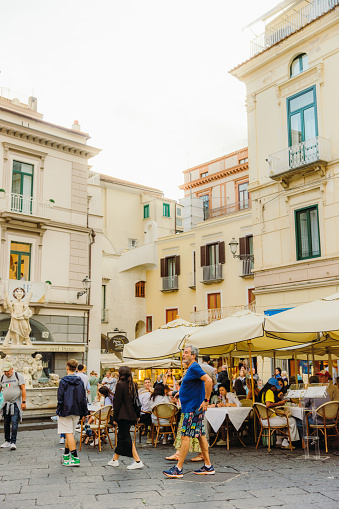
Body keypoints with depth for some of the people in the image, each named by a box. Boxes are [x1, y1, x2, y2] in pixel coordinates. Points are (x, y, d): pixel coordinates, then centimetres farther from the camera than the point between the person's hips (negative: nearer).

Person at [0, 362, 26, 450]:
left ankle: (13, 442, -10)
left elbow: (23, 389, -9)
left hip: (16, 403, -5)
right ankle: (7, 441, 21)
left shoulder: (18, 376, -6)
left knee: (14, 422, -11)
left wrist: (23, 402, -15)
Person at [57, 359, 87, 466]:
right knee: (70, 433, 17)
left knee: (69, 433, -4)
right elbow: (84, 397, 8)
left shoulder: (63, 381, -10)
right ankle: (66, 455, 29)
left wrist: (58, 410, -2)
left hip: (66, 410, -5)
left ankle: (75, 458, -10)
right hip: (77, 411, 5)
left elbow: (60, 397, -11)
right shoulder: (80, 381, 5)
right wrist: (84, 412, 14)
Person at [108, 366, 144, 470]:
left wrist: (114, 417, -7)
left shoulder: (120, 385, -14)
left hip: (123, 416, -8)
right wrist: (137, 416, 18)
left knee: (126, 438, -2)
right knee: (122, 436, 17)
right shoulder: (134, 385, 7)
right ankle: (115, 460, 28)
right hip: (131, 415, 8)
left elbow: (117, 402, -13)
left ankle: (138, 461, -7)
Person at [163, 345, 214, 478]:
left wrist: (206, 400, -24)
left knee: (185, 436, -7)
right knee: (200, 435, 11)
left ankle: (178, 469, -4)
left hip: (192, 409, -10)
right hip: (193, 407, 10)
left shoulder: (194, 367, -15)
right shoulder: (191, 368, 16)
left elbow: (208, 381, -27)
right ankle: (208, 466, 17)